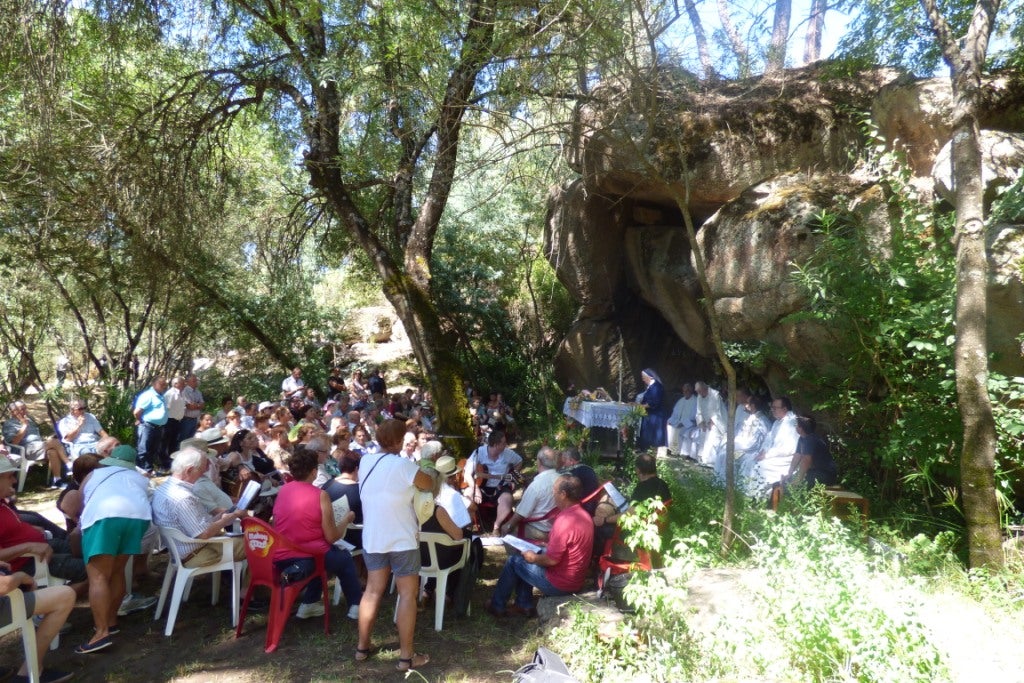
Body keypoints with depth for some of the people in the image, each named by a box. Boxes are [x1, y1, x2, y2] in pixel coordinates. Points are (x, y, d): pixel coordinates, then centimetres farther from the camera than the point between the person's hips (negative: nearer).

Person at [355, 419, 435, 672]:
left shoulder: (365, 462, 0)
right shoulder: (404, 465, -18)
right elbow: (429, 485, -4)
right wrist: (421, 468, 13)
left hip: (372, 538, 6)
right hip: (401, 539, -6)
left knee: (373, 590, 16)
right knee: (408, 595, 3)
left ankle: (362, 647, 25)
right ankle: (406, 656, 7)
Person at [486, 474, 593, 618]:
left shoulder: (565, 520, -28)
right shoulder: (584, 515, 1)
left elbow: (551, 560, -26)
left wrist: (533, 558, -8)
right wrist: (547, 546, 12)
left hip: (559, 584, -8)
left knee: (514, 561, 8)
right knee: (526, 556, 21)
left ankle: (497, 606, 24)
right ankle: (524, 605, 25)